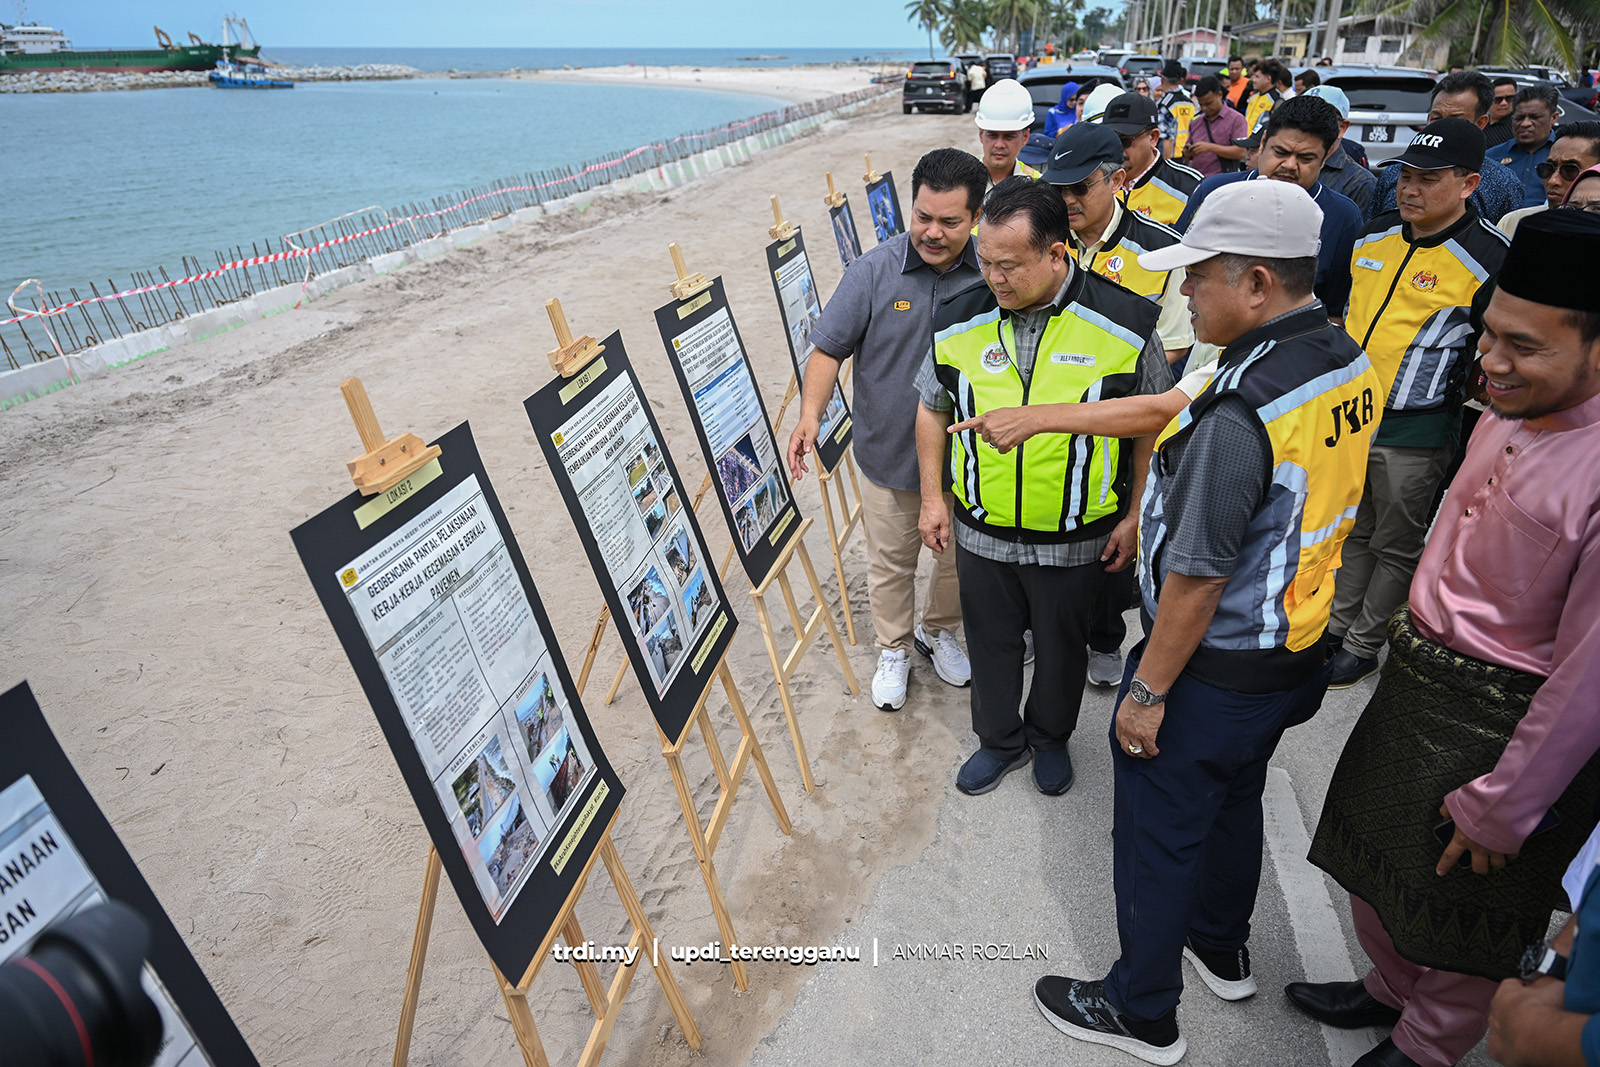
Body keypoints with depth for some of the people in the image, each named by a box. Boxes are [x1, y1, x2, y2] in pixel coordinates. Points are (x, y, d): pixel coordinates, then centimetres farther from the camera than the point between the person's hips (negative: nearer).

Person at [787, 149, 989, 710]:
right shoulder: (875, 270, -14)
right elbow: (829, 347, -11)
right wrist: (811, 412, -27)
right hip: (890, 454, -1)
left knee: (959, 557, 21)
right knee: (890, 561, 16)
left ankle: (938, 631, 48)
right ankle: (894, 649, 40)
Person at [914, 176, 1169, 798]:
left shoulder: (1124, 323, -15)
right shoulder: (959, 320, -9)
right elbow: (932, 410, 6)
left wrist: (1135, 516, -2)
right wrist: (933, 497, 4)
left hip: (1075, 538, -1)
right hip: (981, 532, 2)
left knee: (1061, 644, 19)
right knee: (991, 640, 18)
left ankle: (1051, 736, 47)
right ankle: (1001, 740, 43)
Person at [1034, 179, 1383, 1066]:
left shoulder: (1239, 415, -31)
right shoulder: (1351, 364, -3)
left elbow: (1198, 581, -26)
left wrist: (1147, 690, -15)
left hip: (1213, 675, -9)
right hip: (1293, 651, 9)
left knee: (1157, 839, 12)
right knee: (1235, 803, 28)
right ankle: (1222, 951, 52)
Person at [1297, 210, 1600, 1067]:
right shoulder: (1511, 412, -3)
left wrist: (1503, 807, -15)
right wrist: (1413, 636, 17)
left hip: (1505, 726, -8)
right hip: (1414, 678, 8)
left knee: (1463, 910, 16)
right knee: (1369, 850, 25)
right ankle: (1390, 989, 53)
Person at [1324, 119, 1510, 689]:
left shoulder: (1490, 259, -14)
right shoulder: (1374, 236, 4)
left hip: (1414, 433, -6)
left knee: (1396, 546, 9)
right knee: (1352, 531, 19)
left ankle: (1364, 645, 25)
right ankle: (1338, 626, 35)